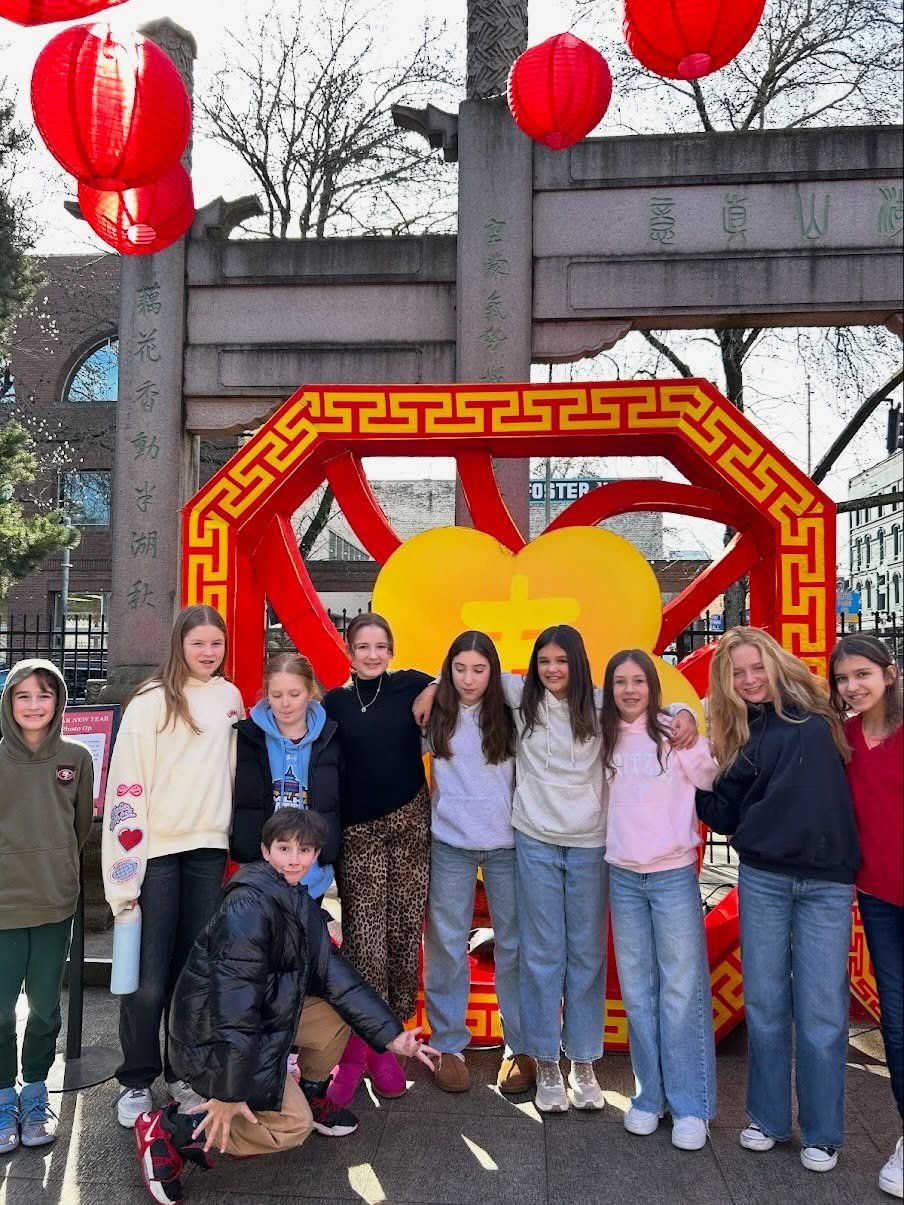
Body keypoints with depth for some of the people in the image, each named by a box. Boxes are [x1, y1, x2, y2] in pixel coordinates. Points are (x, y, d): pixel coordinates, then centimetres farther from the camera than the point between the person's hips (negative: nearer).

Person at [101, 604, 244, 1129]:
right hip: (157, 848, -4)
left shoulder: (230, 697, 8)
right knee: (148, 978, -1)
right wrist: (126, 859, -15)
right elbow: (127, 781, -11)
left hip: (209, 848, 4)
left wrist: (235, 836, 15)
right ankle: (137, 1082, 17)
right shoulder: (152, 701, -8)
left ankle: (183, 1071, 25)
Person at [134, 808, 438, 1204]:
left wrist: (391, 1036, -4)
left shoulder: (299, 903, 4)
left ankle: (310, 1096, 25)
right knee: (293, 1126, -9)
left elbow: (332, 973, 3)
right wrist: (229, 1092, -27)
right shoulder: (249, 906, -25)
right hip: (211, 1038, -9)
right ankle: (170, 1131, -2)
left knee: (336, 1012, 5)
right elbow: (233, 998, -28)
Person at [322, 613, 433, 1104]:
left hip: (410, 824, 1)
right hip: (357, 832, 0)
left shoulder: (412, 687, 3)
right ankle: (354, 1049, 6)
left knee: (403, 933, 4)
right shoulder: (334, 703, 6)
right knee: (364, 937, -6)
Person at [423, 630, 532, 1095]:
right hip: (450, 844, 0)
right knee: (447, 945, 7)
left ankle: (519, 1047, 22)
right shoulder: (436, 714, 0)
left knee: (514, 944, 7)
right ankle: (448, 1045, 22)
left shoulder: (509, 714, -1)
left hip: (507, 842, 0)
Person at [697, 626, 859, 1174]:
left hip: (827, 881, -2)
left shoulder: (817, 716, 0)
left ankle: (822, 1134, 20)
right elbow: (723, 815, 3)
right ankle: (768, 1118, 26)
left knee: (821, 1011, 3)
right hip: (762, 878, 2)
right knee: (766, 1004, 10)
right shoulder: (739, 735, 6)